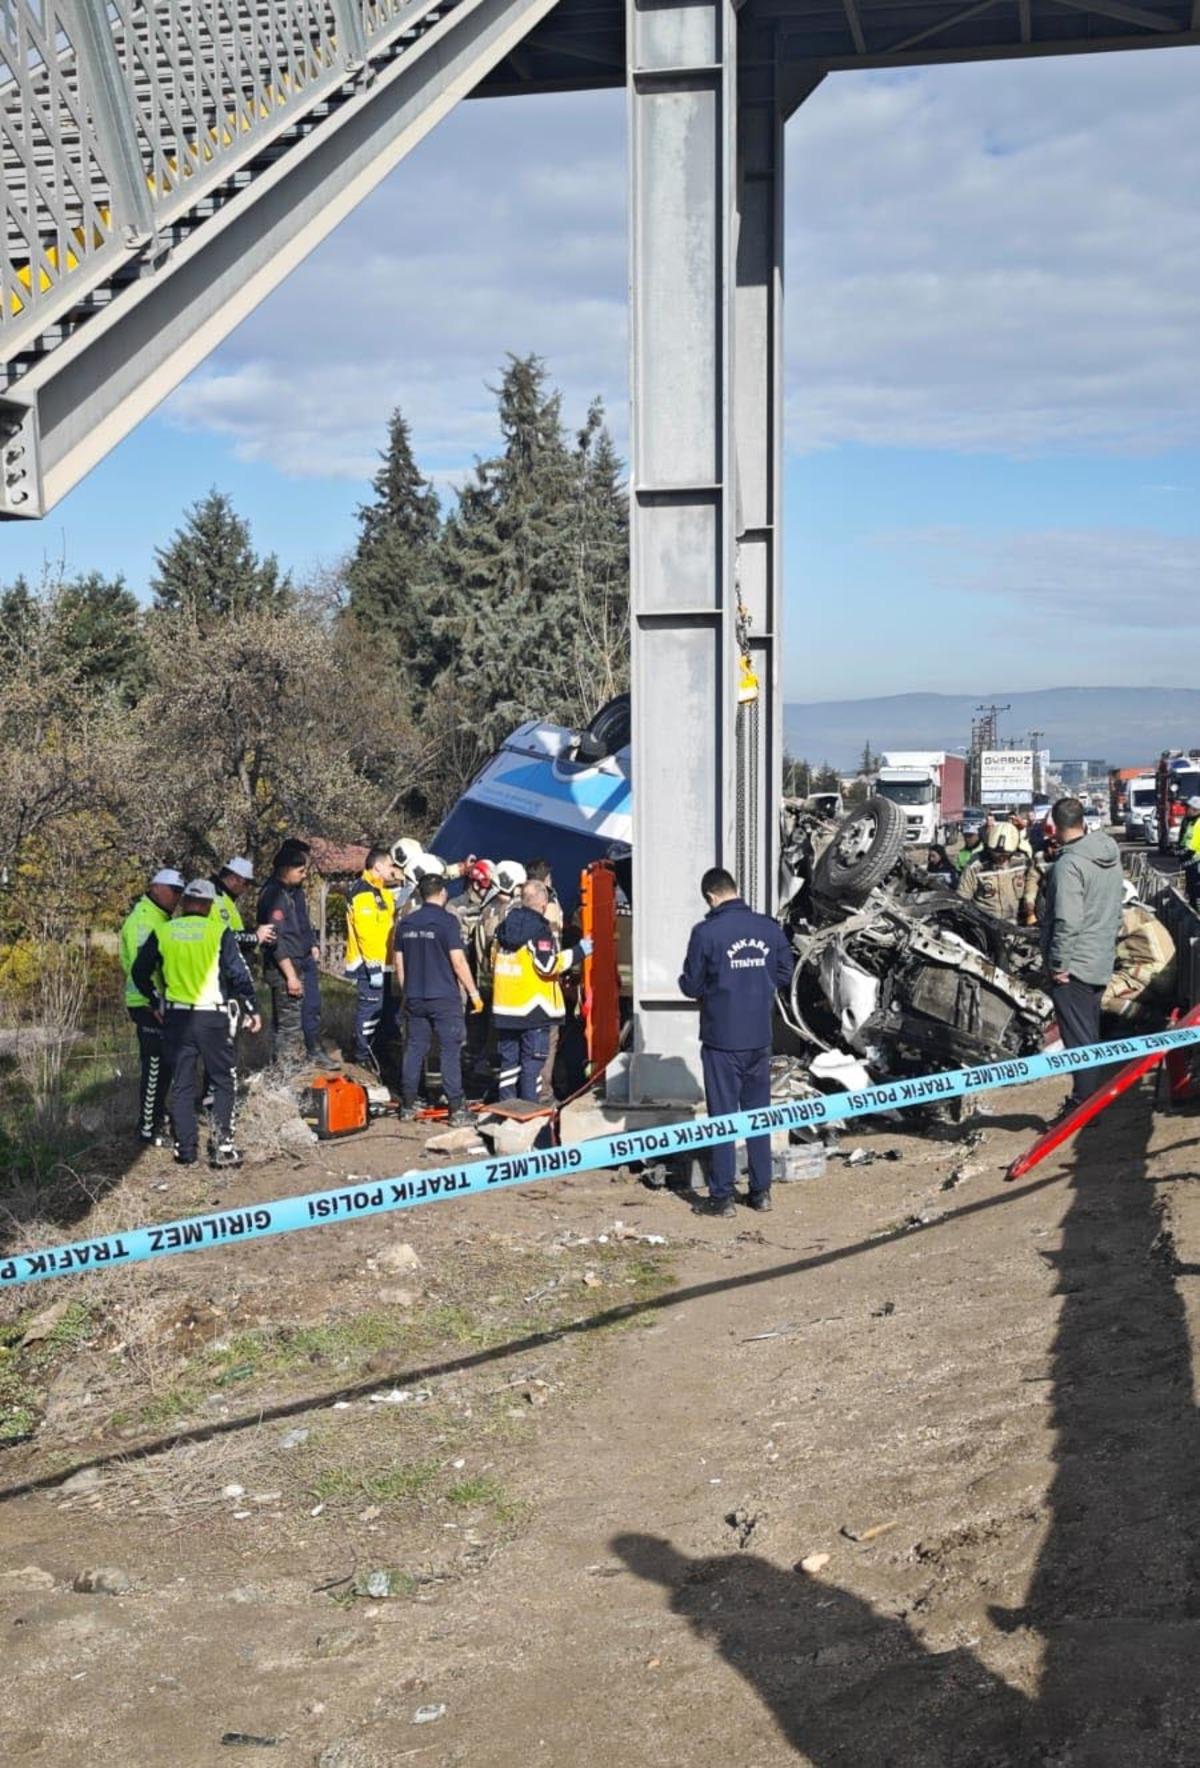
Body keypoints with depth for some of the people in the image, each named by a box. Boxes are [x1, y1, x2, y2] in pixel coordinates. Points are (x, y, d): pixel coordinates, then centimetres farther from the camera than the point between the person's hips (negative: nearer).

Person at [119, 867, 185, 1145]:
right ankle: (147, 1129, -1)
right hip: (148, 1004, -10)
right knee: (155, 1066, -7)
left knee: (167, 1063, 17)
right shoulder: (142, 920, -15)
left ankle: (158, 1115, 31)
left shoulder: (162, 918, 16)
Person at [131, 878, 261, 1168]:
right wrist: (251, 1009, 5)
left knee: (182, 1084, 11)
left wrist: (157, 1002, 21)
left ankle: (186, 1149, 12)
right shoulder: (219, 932, -5)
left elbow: (140, 972, 8)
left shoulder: (162, 933, 3)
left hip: (175, 1017, 3)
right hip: (213, 1017, -3)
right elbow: (239, 974, -5)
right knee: (223, 1081, 8)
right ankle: (222, 1146, 0)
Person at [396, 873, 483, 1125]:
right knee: (450, 1051, -2)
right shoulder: (447, 921, -10)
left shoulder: (406, 923, 7)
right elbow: (458, 962, -13)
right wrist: (474, 993, -6)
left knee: (414, 1049, 11)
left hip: (415, 998, 5)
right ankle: (457, 1109, -4)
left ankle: (408, 1106, 14)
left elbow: (399, 964, 12)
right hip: (444, 998, -5)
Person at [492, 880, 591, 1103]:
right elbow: (547, 965, -18)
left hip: (505, 1007, 7)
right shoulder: (539, 928, -13)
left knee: (509, 1059, 12)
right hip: (533, 1007, -7)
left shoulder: (505, 926, 11)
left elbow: (494, 961, 17)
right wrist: (579, 951, -10)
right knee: (532, 1060, -2)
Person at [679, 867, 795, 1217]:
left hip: (721, 1038, -4)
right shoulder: (769, 927, -1)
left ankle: (722, 1196, 6)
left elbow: (691, 985, -8)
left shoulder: (706, 932, -14)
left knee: (722, 1116, 4)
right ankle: (761, 1191, 19)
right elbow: (784, 974, 9)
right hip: (759, 1037, 4)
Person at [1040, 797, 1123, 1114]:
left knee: (1078, 1040, -3)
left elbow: (1067, 921, -25)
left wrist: (1058, 964, -18)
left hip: (1074, 967, -9)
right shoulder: (1110, 857, 7)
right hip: (1101, 963, 9)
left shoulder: (1069, 864, -20)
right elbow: (1115, 912, 16)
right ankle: (1093, 1098, 26)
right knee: (1090, 1036, 18)